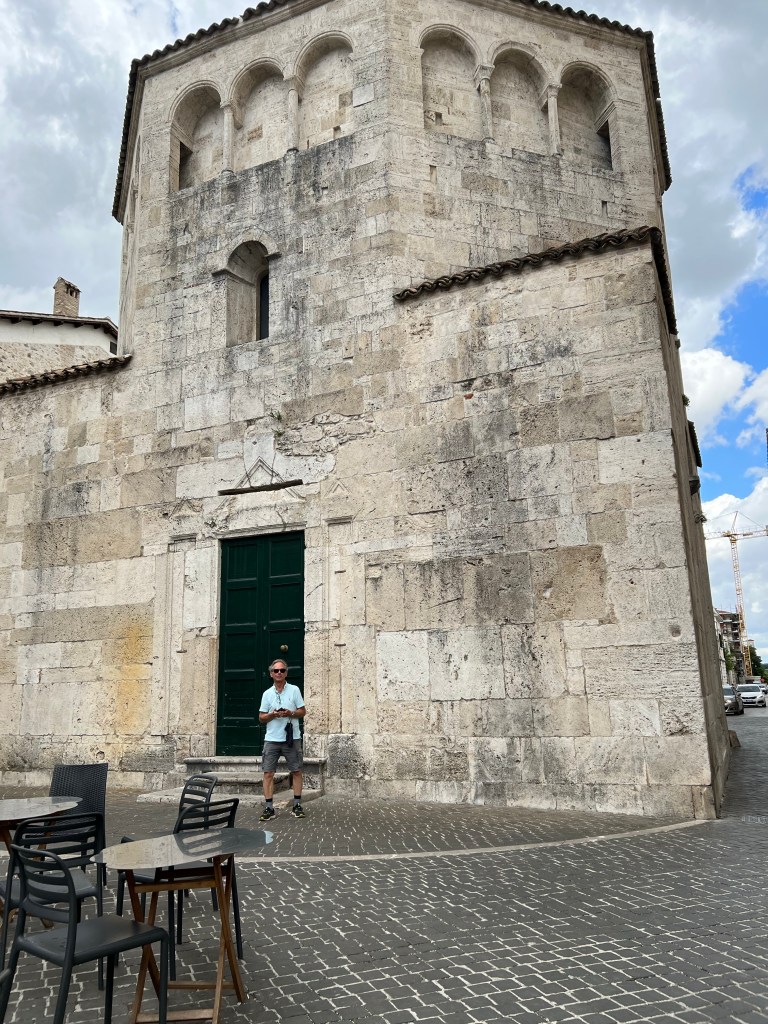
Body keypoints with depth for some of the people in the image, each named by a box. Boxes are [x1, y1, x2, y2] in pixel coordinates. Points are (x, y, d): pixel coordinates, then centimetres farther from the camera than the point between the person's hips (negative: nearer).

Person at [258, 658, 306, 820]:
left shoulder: (294, 690, 2)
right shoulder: (267, 694, 7)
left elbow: (303, 711, 4)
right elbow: (261, 718, 8)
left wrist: (290, 713, -15)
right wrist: (272, 715, -13)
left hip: (292, 738, -1)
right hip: (272, 739, 1)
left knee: (296, 771, 3)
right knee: (268, 773, -2)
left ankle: (297, 805, 14)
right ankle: (269, 808, 4)